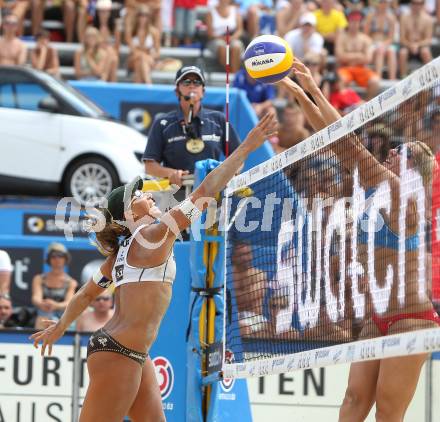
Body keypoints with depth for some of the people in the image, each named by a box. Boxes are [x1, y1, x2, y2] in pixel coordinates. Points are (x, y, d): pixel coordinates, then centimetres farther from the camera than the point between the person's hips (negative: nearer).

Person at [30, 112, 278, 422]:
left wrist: (60, 327, 40)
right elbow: (205, 191, -17)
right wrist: (246, 147, -18)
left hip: (134, 355, 10)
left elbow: (87, 294, 24)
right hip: (118, 353, -10)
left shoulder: (124, 249, 14)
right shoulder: (153, 235, -11)